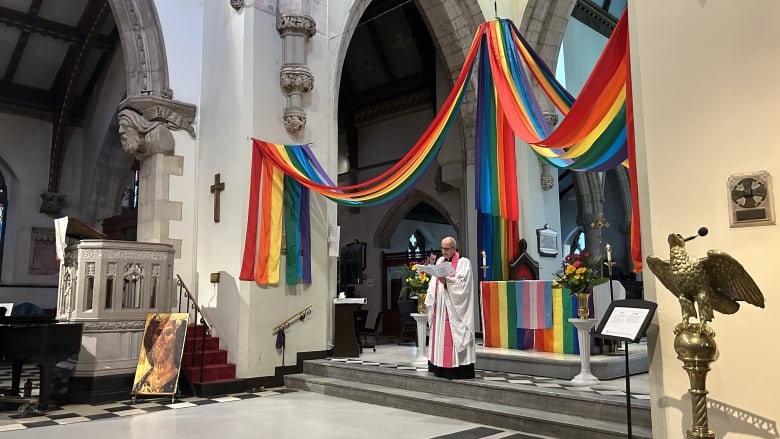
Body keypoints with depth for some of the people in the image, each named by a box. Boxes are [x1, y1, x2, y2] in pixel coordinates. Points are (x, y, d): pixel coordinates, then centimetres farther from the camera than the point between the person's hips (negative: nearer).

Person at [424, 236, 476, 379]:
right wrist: (431, 303, 5)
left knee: (453, 336, -9)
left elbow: (462, 283, -14)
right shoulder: (440, 261, 17)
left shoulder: (463, 262, -2)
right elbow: (433, 283, 14)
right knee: (440, 336, 5)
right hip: (440, 306, 6)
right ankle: (441, 368, 8)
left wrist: (446, 280, -27)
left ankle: (458, 368, -7)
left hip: (454, 307, -6)